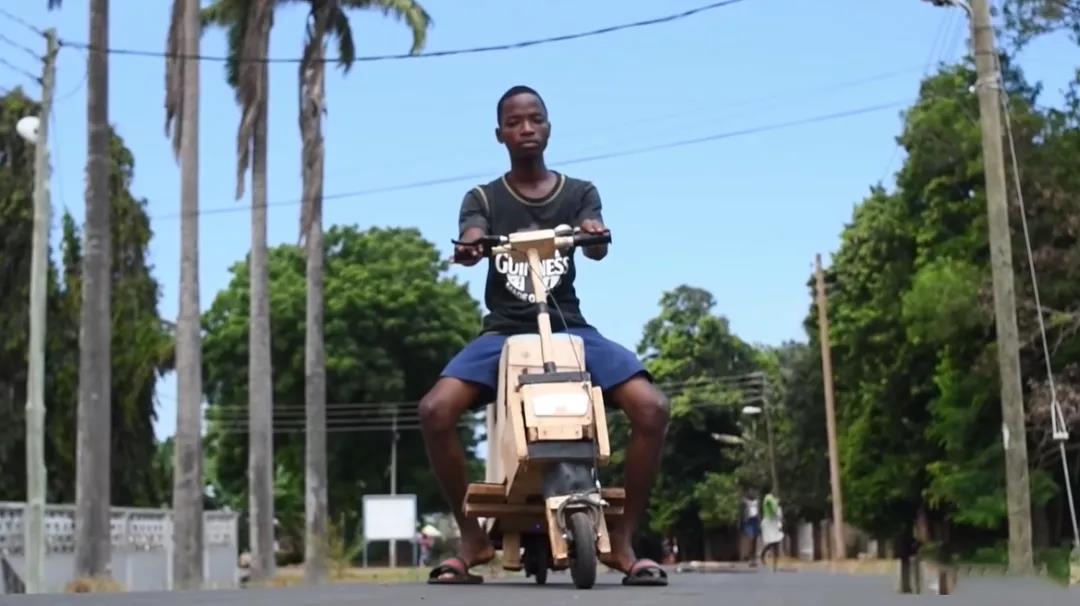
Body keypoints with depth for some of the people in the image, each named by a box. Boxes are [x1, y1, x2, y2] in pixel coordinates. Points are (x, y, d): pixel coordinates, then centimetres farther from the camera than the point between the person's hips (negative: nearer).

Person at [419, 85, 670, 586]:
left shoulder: (580, 193, 10)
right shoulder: (483, 198, 10)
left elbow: (597, 247, -10)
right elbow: (470, 243, -12)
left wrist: (594, 236, -35)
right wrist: (467, 247, -37)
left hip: (569, 329, 0)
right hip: (504, 331, 0)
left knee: (651, 407, -24)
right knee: (435, 409, -27)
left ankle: (622, 538, -9)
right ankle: (473, 537, -9)